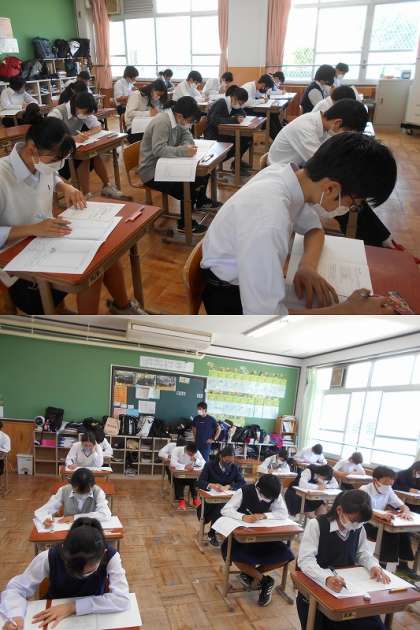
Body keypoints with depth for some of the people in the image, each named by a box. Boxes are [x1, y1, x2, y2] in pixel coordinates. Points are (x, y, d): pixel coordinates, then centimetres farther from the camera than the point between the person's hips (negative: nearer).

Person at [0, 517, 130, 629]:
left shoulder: (110, 556, -25)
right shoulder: (49, 557, -23)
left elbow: (123, 599, -31)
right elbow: (16, 588, -14)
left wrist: (72, 606, -33)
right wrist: (16, 616, -34)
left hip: (93, 616, -1)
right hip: (55, 617, 1)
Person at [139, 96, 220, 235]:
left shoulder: (177, 118, 1)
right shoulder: (162, 122, -26)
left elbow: (186, 135, 11)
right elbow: (158, 149, -35)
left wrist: (188, 144, -12)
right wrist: (184, 151, -39)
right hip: (152, 171, -9)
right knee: (190, 186, -22)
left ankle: (201, 202, 30)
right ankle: (184, 224, -4)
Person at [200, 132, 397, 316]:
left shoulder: (287, 175, -11)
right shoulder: (268, 221, -36)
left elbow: (313, 228, 8)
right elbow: (263, 316, -37)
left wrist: (308, 266, -14)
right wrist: (349, 311, -27)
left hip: (251, 278, 7)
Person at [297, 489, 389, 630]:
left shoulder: (359, 529, 1)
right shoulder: (316, 525, -17)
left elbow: (363, 553, 12)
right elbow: (305, 560, -25)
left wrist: (374, 566, -12)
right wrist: (327, 578, -44)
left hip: (348, 587, 5)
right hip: (316, 589, -5)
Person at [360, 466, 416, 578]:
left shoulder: (388, 491, -2)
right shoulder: (364, 490, -21)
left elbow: (403, 506, 1)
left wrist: (406, 512, -25)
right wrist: (381, 515, -54)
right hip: (365, 524, -6)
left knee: (403, 532, -16)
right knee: (390, 534, -27)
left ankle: (403, 566, 0)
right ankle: (382, 566, -14)